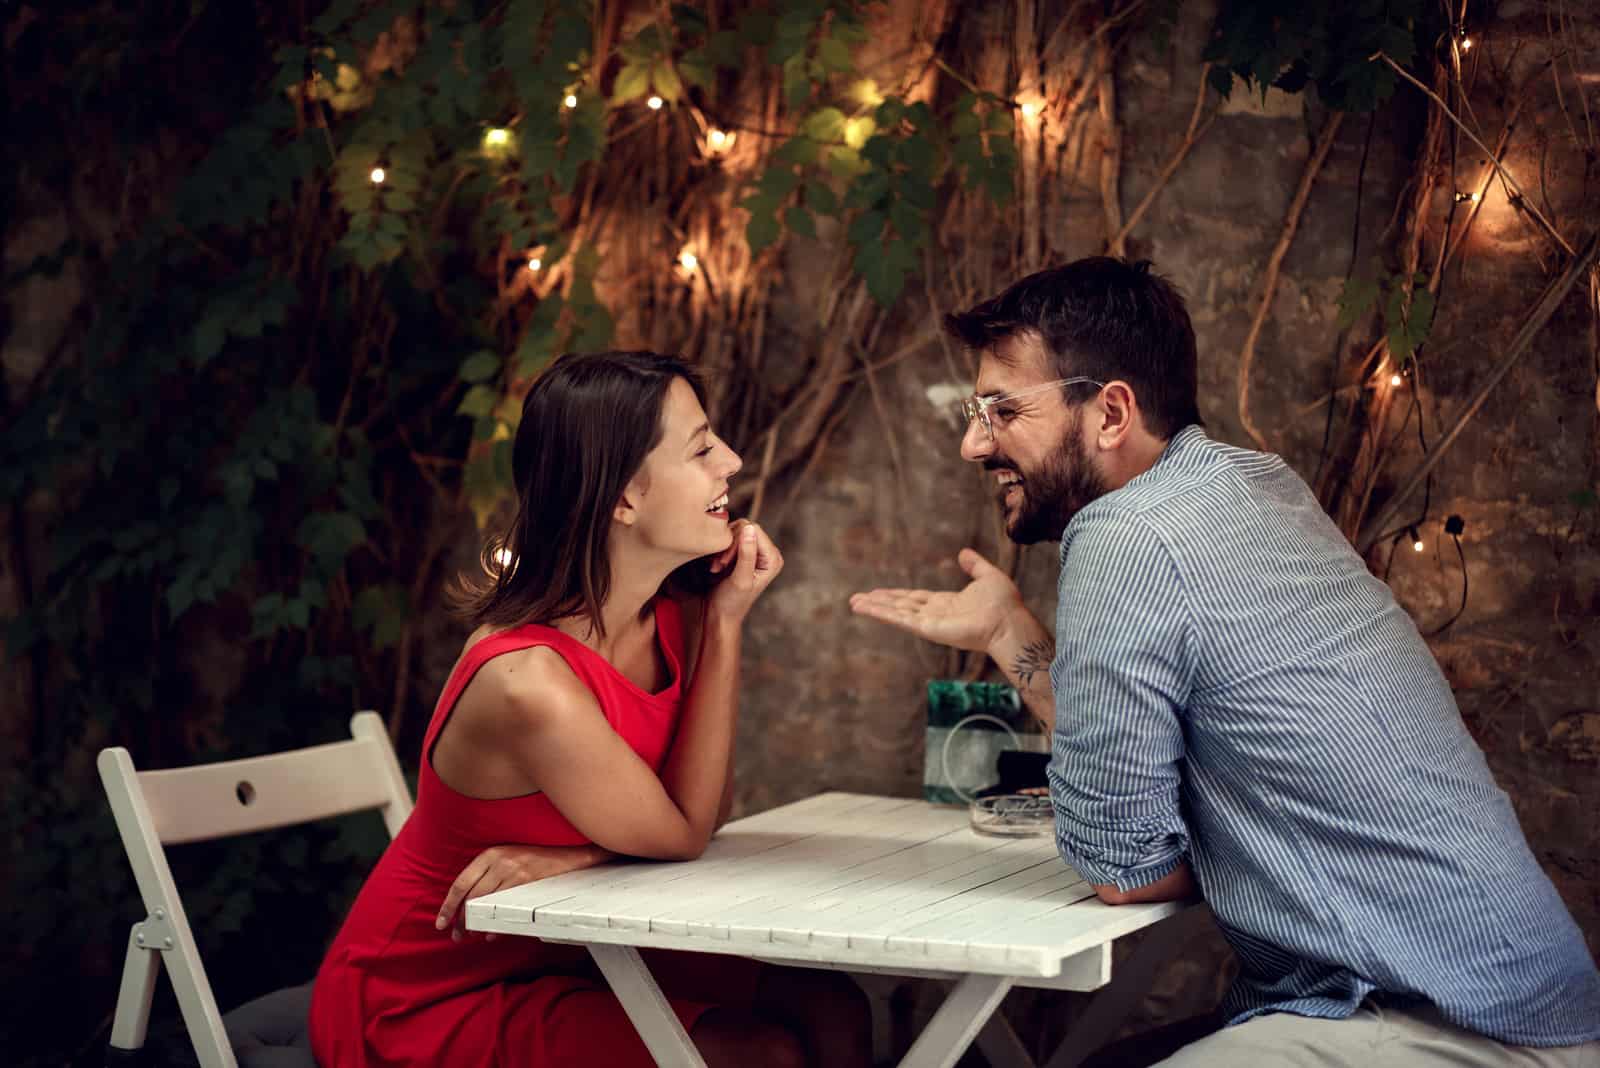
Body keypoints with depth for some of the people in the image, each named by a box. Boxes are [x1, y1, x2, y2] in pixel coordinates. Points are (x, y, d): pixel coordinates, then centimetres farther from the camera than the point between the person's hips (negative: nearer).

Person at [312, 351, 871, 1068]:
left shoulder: (674, 614, -7)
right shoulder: (531, 680, -31)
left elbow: (707, 814, -3)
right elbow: (680, 836, -17)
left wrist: (595, 817, -23)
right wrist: (727, 626, -20)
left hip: (566, 954, 7)